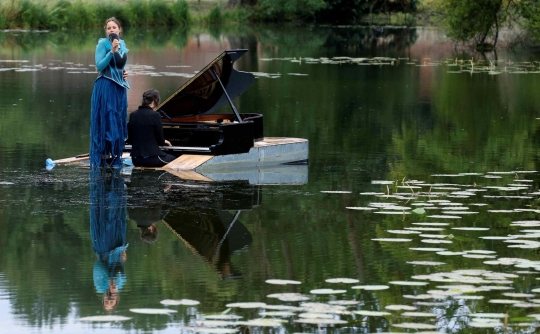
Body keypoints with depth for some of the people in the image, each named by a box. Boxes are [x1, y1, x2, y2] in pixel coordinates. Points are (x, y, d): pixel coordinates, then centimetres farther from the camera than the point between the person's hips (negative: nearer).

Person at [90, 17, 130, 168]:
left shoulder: (122, 45, 13)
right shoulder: (103, 44, -6)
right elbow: (99, 66, -15)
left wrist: (125, 73, 5)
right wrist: (112, 51, -23)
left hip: (120, 88, 7)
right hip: (106, 87, -7)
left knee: (119, 122, 7)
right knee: (106, 121, -7)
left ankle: (115, 156, 12)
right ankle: (103, 156, -4)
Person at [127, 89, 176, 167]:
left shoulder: (133, 115, 3)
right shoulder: (155, 115, -12)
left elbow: (130, 140, 9)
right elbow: (160, 140, -6)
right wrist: (164, 142, 16)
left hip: (136, 160, 6)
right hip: (151, 157, -6)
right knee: (173, 159, 23)